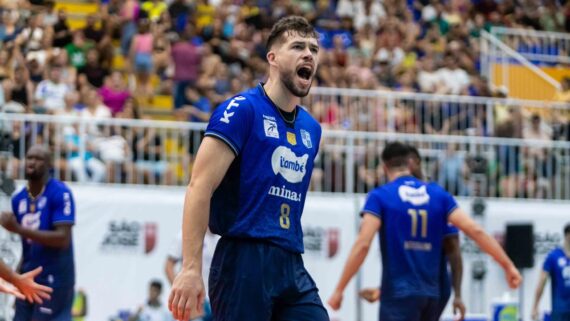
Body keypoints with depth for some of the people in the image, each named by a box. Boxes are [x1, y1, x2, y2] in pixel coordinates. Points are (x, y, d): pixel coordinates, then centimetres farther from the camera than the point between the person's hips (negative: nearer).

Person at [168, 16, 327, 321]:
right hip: (244, 260, -7)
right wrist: (191, 268, -20)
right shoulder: (242, 109, -6)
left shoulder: (311, 128, 17)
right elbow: (200, 187, -13)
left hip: (292, 265, 7)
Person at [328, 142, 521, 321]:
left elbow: (363, 245, -14)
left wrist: (339, 290, -11)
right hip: (431, 294, 5)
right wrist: (507, 265, 8)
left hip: (398, 293, -5)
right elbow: (475, 231, 2)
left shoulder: (379, 197, -3)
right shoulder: (438, 194, 8)